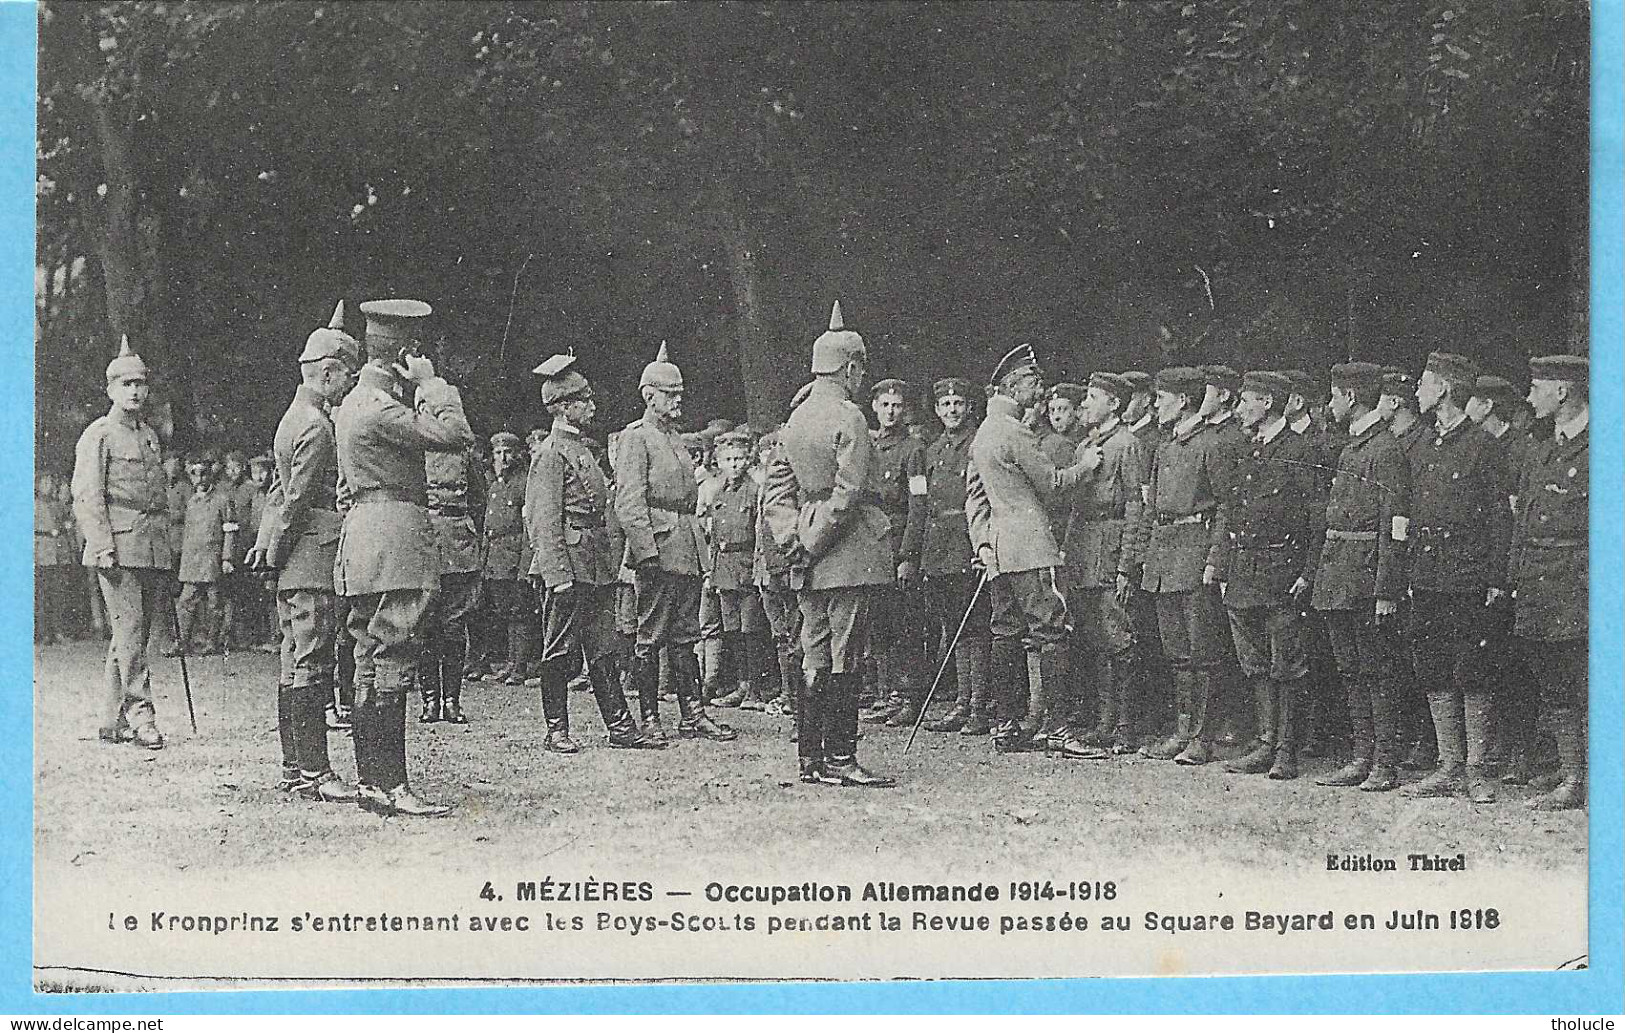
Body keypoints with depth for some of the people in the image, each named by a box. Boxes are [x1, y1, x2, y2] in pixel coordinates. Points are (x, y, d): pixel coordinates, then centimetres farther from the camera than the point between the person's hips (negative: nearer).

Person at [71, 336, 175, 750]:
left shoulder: (150, 435, 19)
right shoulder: (98, 435, -1)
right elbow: (87, 497, -8)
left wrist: (166, 546, 19)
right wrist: (102, 545, -17)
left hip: (153, 551, 7)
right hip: (118, 550, -7)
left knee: (134, 633, 7)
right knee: (129, 629, -12)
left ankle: (112, 720, 11)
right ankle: (139, 711, -14)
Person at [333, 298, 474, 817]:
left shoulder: (353, 403, 18)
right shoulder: (381, 407, -14)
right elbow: (456, 435, -20)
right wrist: (431, 383, -8)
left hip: (362, 534, 11)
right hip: (395, 539, -11)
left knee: (371, 667, 12)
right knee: (392, 666, -11)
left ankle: (369, 781, 16)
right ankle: (390, 787, -12)